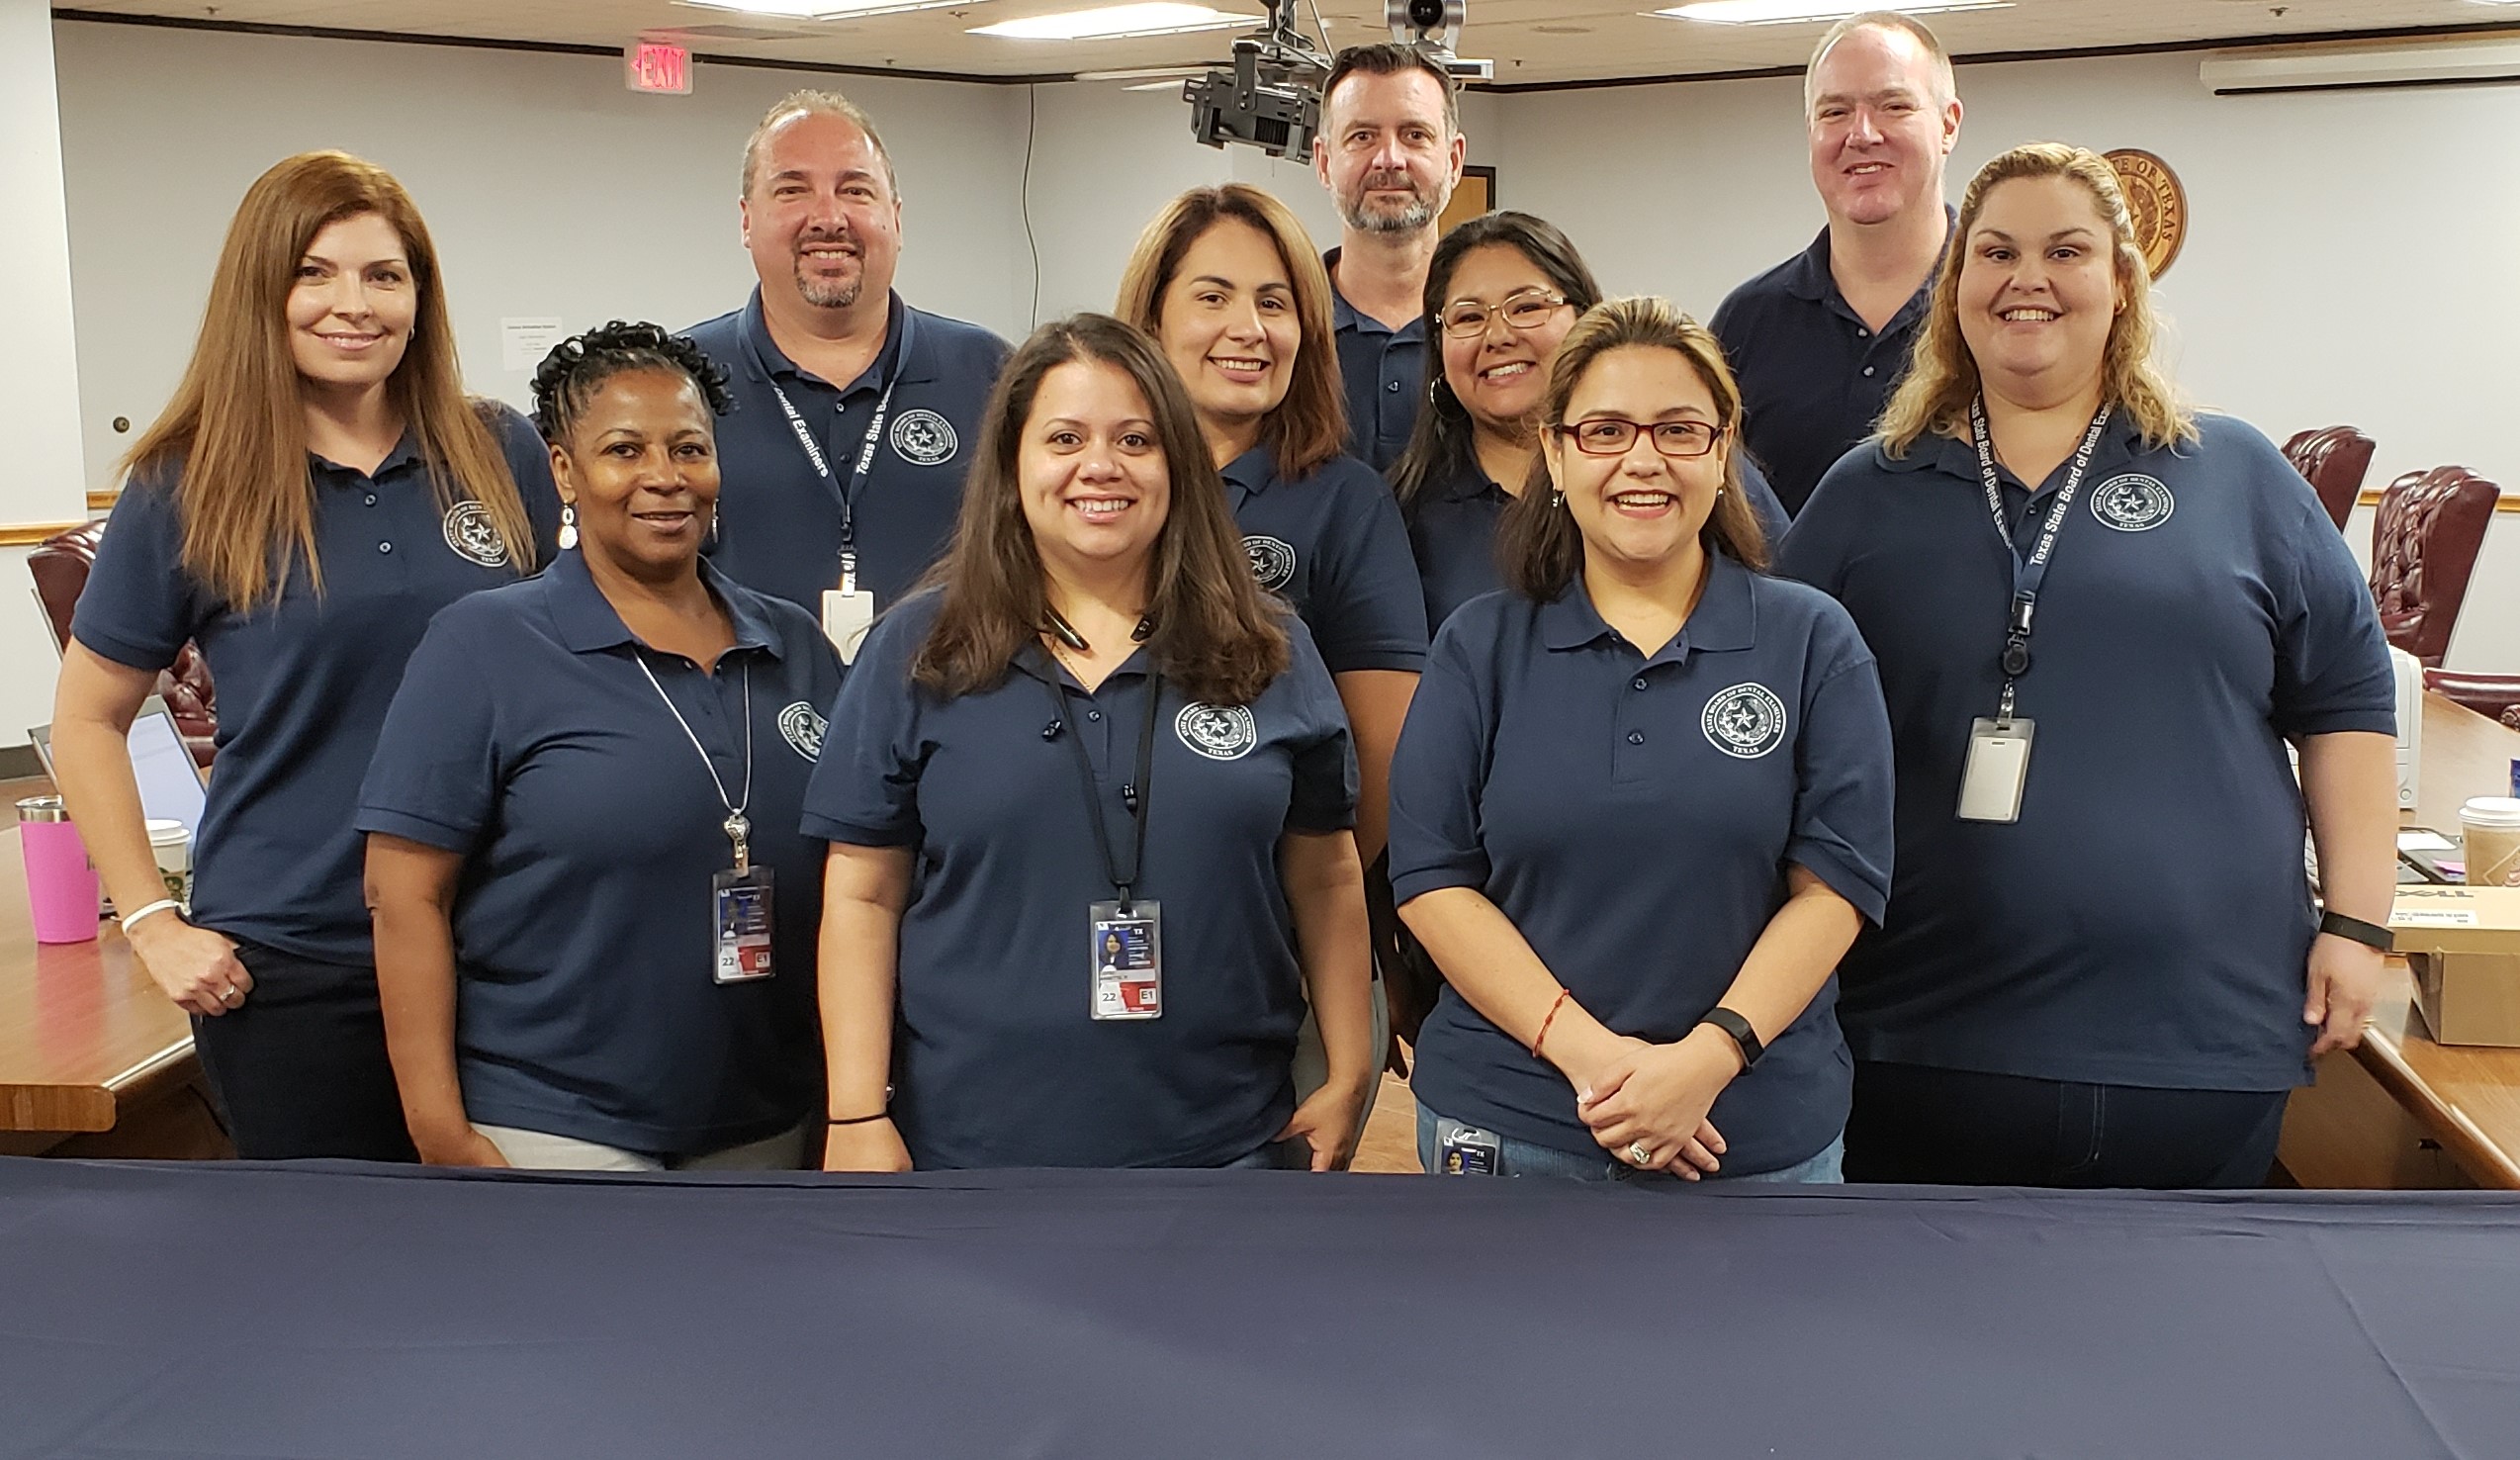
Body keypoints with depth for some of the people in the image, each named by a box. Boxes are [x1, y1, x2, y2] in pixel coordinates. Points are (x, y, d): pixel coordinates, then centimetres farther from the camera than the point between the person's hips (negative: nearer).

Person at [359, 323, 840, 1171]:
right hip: (552, 1130, -4)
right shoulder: (483, 646, -5)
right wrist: (441, 1131, -13)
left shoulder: (797, 646, 7)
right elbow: (406, 895, -8)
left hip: (763, 1126, 5)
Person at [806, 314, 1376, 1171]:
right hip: (974, 1142, -1)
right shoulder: (917, 654, 1)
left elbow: (1324, 882, 9)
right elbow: (862, 898, 0)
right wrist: (857, 1118, -5)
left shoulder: (1270, 652, 5)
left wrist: (1348, 1079, 4)